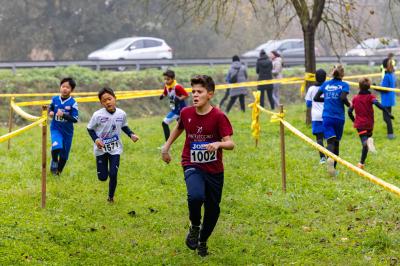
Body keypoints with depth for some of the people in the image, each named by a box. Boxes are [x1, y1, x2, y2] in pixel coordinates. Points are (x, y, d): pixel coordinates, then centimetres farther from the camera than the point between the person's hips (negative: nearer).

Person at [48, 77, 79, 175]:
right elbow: (50, 108, 16)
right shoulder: (54, 99, -4)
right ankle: (54, 161, 3)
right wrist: (50, 112, -6)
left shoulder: (73, 103, -12)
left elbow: (75, 119, -14)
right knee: (56, 147, -28)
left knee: (64, 154, 12)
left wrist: (63, 115, -26)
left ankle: (58, 172, 35)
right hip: (55, 128, 0)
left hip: (67, 131, 0)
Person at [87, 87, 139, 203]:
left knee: (113, 174, -8)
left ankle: (111, 197, 15)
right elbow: (90, 129, -5)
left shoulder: (121, 114, -9)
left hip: (115, 149, 1)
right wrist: (96, 139, -22)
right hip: (101, 149, -1)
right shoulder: (98, 115, -18)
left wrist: (131, 135, -5)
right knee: (102, 177, 4)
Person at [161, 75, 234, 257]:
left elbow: (230, 143, -20)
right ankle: (194, 226, -1)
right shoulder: (186, 113, -5)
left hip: (214, 169, 0)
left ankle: (203, 241, 38)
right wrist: (166, 147, 20)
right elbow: (179, 128, 19)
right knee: (196, 196, -31)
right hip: (192, 166, 0)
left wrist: (218, 144, -40)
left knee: (213, 209, 10)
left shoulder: (218, 117, -15)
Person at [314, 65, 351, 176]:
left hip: (327, 117, 1)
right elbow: (343, 97, -17)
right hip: (339, 117, -1)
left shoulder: (326, 84, 10)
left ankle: (330, 158, -42)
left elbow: (316, 98, 8)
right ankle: (334, 168, 16)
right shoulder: (344, 85, 0)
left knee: (331, 141, -10)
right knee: (336, 142, 14)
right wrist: (349, 104, 1)